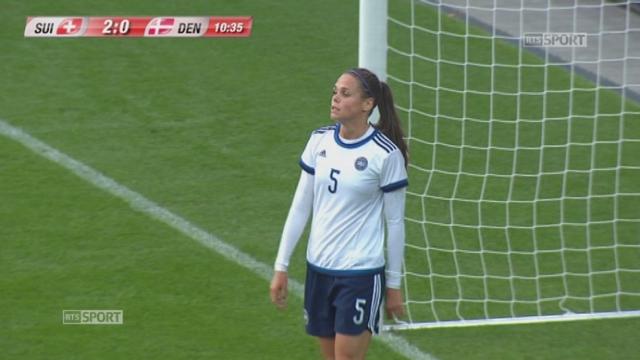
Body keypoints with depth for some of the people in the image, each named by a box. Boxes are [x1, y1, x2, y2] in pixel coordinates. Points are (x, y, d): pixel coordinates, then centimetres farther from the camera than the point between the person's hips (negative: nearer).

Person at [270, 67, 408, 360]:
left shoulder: (386, 154, -12)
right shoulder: (319, 141, 3)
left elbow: (395, 222, -5)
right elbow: (300, 206, 9)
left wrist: (394, 284, -1)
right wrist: (281, 266, 8)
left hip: (360, 274, -5)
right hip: (318, 269, 5)